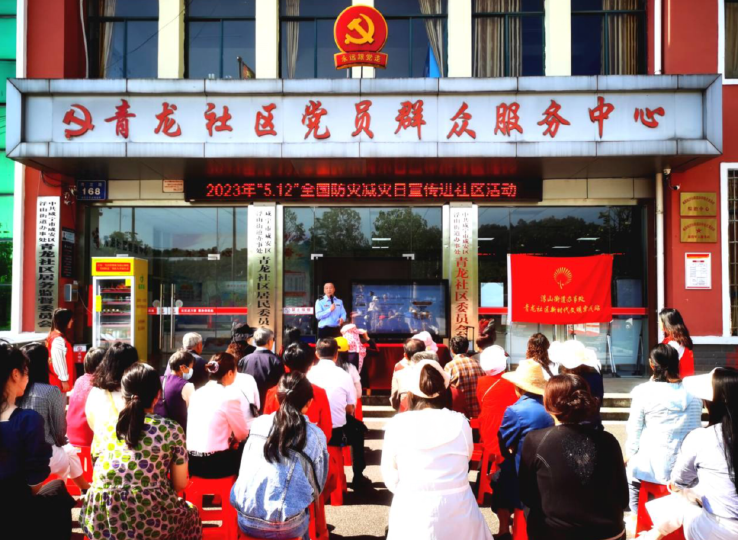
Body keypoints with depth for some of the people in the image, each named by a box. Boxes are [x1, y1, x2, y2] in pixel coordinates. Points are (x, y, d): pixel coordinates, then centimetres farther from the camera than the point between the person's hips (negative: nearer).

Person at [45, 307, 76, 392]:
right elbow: (58, 361, -22)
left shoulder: (53, 336, 10)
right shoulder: (58, 340, -20)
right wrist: (64, 380, -19)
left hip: (56, 380, 10)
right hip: (59, 381, -10)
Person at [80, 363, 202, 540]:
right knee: (191, 515, 29)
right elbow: (180, 485, 3)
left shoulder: (105, 428, 7)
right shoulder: (172, 430, -2)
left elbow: (100, 478, 18)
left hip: (99, 524, 4)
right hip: (149, 522, -3)